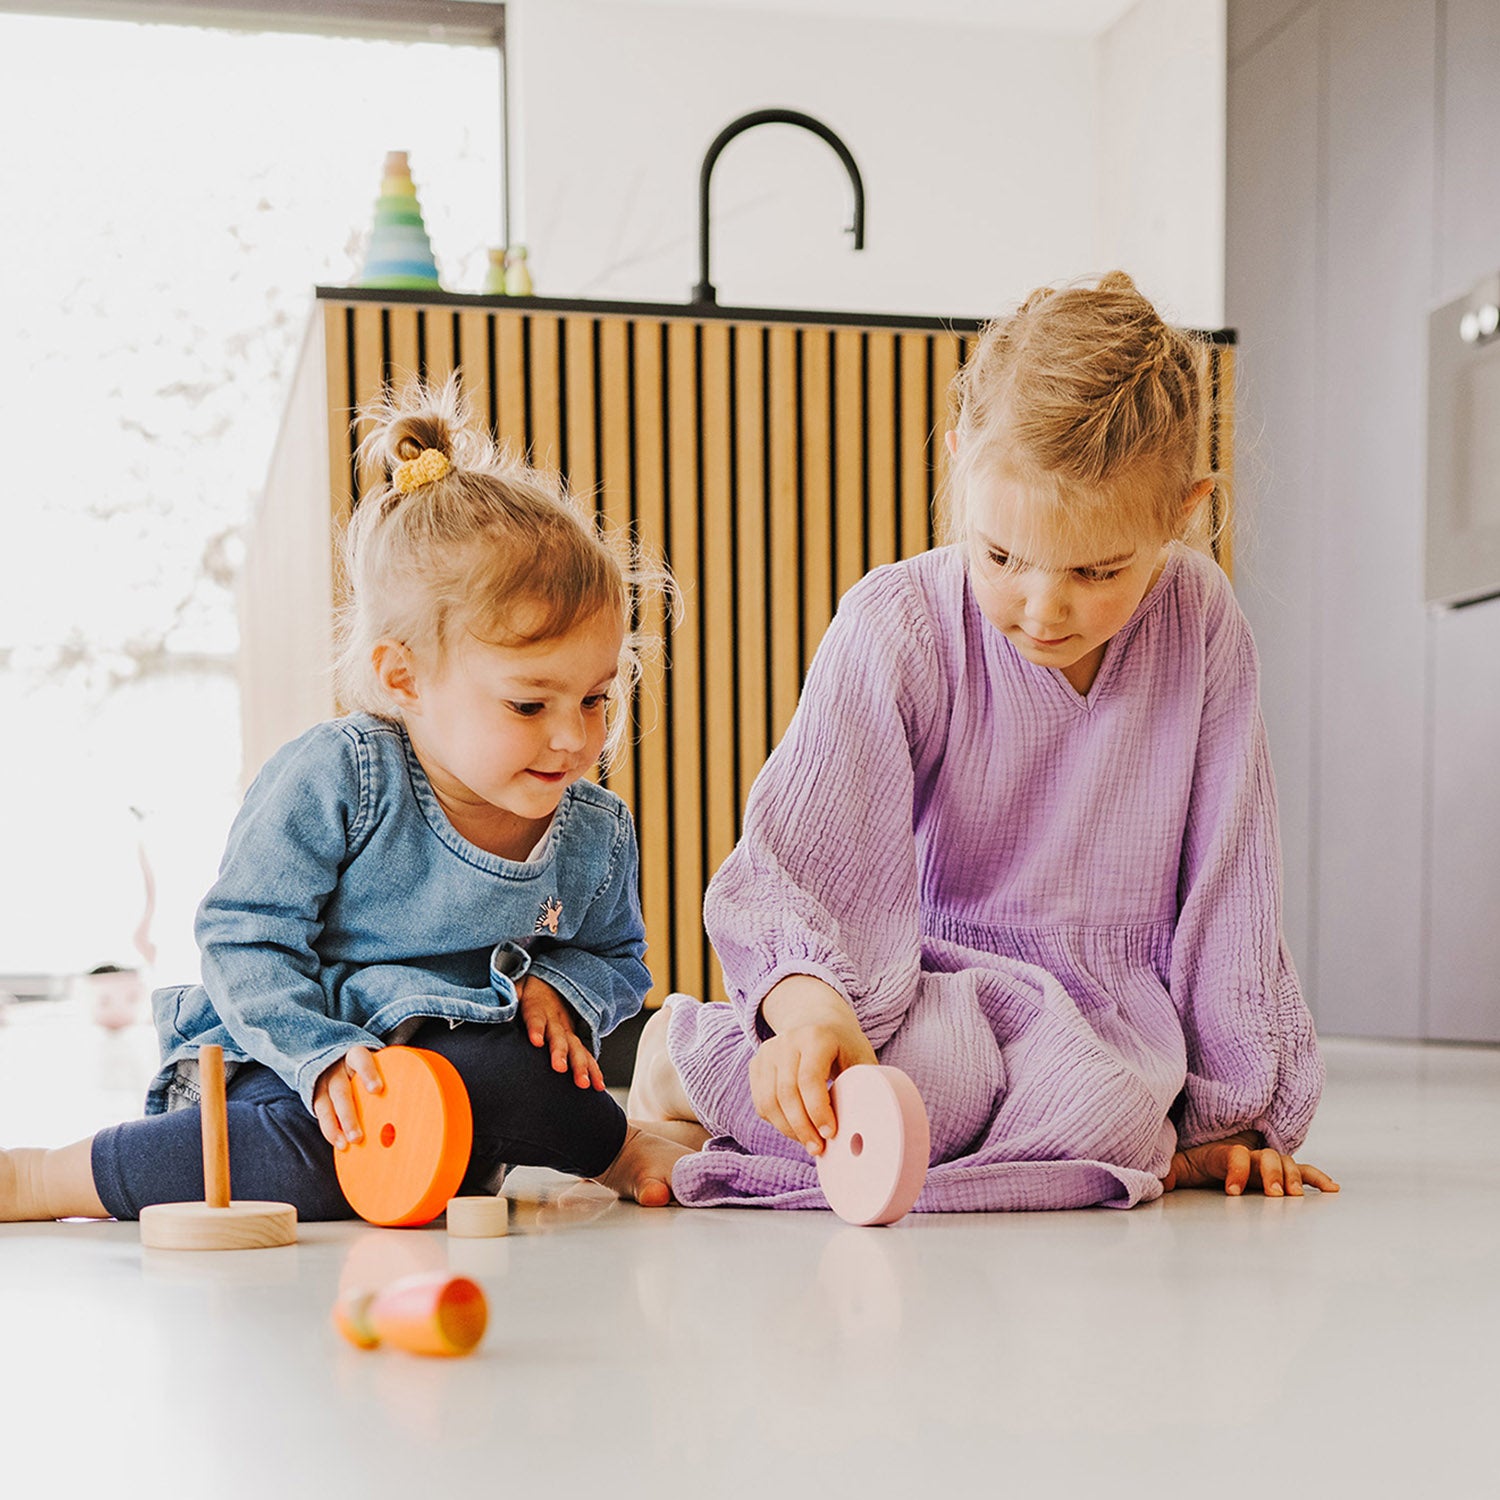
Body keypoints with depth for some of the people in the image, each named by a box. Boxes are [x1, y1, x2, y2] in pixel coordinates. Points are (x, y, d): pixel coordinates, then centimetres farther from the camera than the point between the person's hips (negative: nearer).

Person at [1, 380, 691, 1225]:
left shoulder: (597, 835, 3)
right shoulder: (333, 781, -14)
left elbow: (618, 959, 21)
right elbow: (244, 937, -12)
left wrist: (559, 986, -3)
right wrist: (323, 1051, -27)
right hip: (280, 1071, -3)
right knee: (316, 1160, -37)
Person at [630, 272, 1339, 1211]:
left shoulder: (1200, 621, -6)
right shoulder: (898, 627, -12)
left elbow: (1230, 886, -1)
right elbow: (791, 869, -17)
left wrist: (1233, 1110, 0)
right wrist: (805, 998, -39)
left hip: (1119, 1017, 2)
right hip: (939, 989, -2)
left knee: (1114, 1113, -34)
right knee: (946, 1071, -37)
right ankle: (686, 1068, -7)